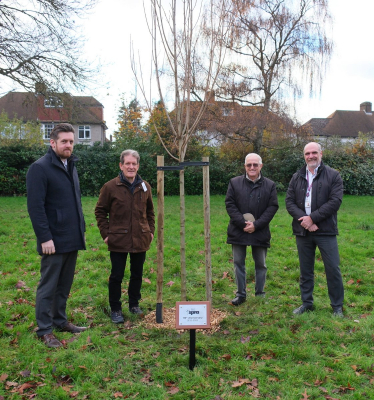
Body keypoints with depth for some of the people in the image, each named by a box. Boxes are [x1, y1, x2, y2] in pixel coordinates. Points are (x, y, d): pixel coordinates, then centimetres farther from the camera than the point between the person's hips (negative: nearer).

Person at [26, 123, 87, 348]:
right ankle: (44, 330, 16)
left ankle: (60, 320, 30)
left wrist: (82, 229, 15)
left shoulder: (71, 167, 14)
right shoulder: (40, 168, -11)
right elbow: (35, 206, -16)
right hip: (54, 241, -7)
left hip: (72, 240, 7)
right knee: (48, 286, 4)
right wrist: (45, 237, -19)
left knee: (65, 285, 16)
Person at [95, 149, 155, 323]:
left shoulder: (145, 187, 5)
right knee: (116, 276, 5)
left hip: (140, 239, 4)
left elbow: (150, 211, 16)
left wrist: (151, 230, 8)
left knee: (137, 274, 15)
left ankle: (134, 304, 34)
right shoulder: (110, 187, -7)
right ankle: (115, 309, 21)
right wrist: (105, 233, -5)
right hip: (118, 240, -3)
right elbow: (100, 211, 1)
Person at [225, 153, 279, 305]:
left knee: (261, 264, 11)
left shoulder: (270, 185, 1)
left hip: (260, 232, 0)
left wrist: (256, 225, -14)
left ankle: (260, 293, 27)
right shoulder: (235, 183, 2)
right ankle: (241, 294, 20)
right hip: (238, 231, 0)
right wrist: (243, 223, -13)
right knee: (238, 263, 7)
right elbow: (230, 204, -3)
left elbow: (272, 207, -4)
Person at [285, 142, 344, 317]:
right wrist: (303, 219, -14)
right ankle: (306, 303, 26)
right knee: (305, 270, 12)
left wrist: (312, 218, -16)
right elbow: (289, 201, 3)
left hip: (326, 231, -3)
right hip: (302, 231, 3)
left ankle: (337, 306, 19)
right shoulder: (296, 177, 9)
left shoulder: (333, 175, -1)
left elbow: (335, 201, -11)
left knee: (333, 269, 2)